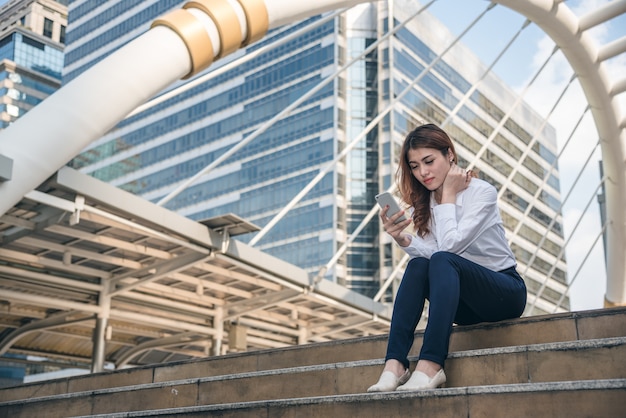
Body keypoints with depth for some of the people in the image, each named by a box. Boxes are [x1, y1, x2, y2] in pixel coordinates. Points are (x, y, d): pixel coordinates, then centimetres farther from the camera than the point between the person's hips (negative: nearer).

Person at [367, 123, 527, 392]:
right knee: (418, 265, -25)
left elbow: (450, 246, -25)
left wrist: (449, 196, -17)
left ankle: (430, 366, -45)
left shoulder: (482, 192, -12)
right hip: (465, 305, 5)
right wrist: (401, 238, -26)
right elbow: (429, 253, -10)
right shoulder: (424, 205, 5)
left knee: (442, 261, -32)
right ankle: (394, 365, -35)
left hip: (506, 292, -5)